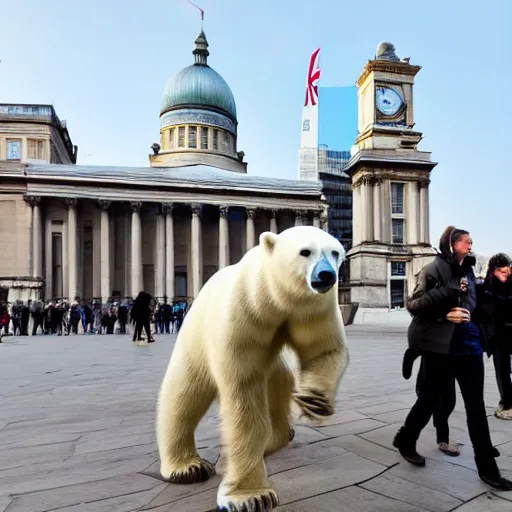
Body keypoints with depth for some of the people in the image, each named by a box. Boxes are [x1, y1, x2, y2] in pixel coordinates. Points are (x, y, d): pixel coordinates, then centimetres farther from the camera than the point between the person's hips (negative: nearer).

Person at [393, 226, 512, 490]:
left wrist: (460, 312, -10)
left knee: (475, 403, 8)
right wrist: (449, 292, -25)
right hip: (439, 345, -6)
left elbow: (470, 303, 13)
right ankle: (405, 440, 32)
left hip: (467, 342, 6)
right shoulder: (434, 269, -10)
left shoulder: (468, 271, 10)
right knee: (431, 396, 8)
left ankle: (487, 468, 18)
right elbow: (413, 305, -15)